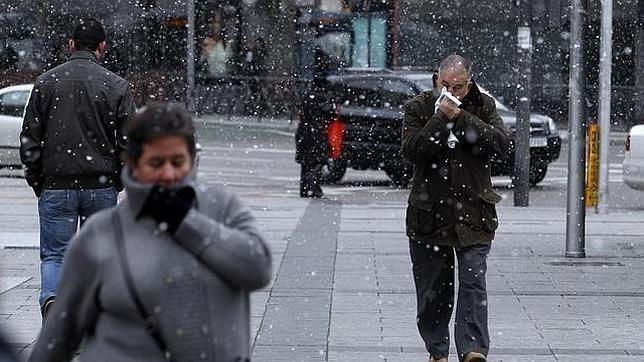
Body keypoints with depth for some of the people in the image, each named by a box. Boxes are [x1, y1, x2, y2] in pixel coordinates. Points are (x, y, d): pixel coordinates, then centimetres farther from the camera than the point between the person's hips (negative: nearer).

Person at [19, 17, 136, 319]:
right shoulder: (116, 86, -2)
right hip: (101, 188, 0)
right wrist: (118, 182, 10)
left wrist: (37, 182, 10)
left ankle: (50, 298, -23)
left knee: (54, 254, 5)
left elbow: (29, 140, 2)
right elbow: (129, 143, -2)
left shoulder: (46, 83, 2)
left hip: (56, 187, 0)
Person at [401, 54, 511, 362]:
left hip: (473, 211, -1)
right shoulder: (417, 108, 2)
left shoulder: (483, 106, 5)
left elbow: (501, 144, -10)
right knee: (433, 287, 8)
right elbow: (412, 150, -12)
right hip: (429, 212, 1)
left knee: (473, 281, -11)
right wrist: (441, 118, -17)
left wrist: (460, 117, -14)